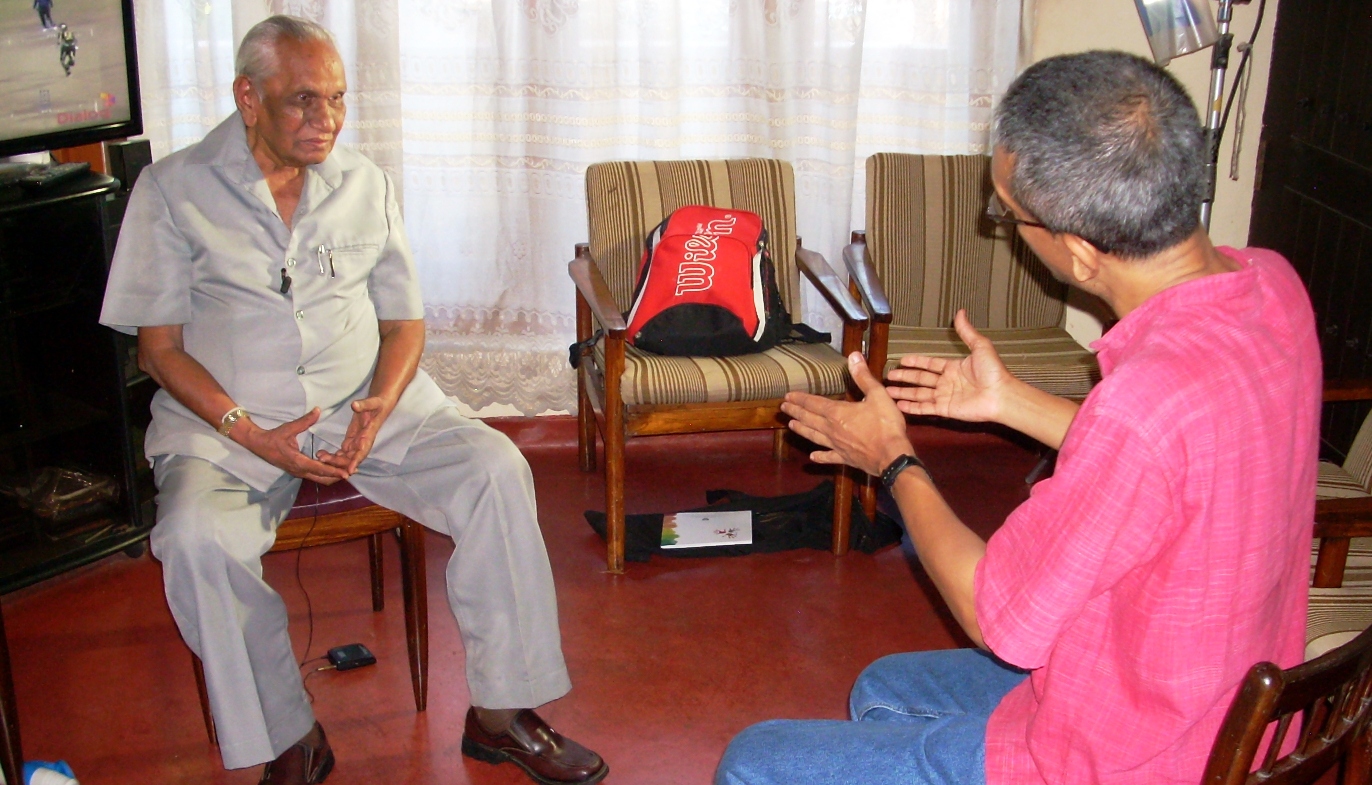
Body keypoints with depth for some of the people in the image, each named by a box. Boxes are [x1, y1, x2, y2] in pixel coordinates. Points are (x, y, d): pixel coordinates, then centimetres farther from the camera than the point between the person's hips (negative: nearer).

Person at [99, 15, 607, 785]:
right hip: (225, 418, -2)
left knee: (497, 469, -21)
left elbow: (405, 320, 9)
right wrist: (251, 434, -18)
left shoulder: (366, 185, 8)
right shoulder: (174, 189, -1)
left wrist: (381, 406, -13)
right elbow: (160, 347, -3)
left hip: (369, 404, 3)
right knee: (196, 538, -32)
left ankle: (499, 711, -9)